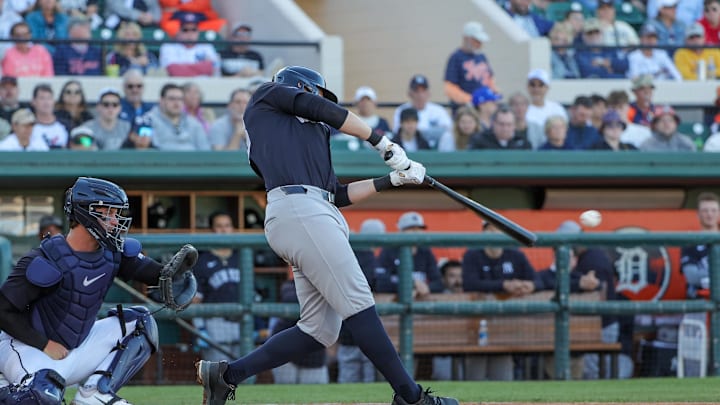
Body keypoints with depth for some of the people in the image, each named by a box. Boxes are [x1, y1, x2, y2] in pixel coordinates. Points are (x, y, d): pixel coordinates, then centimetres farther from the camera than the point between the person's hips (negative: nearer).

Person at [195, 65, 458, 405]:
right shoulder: (268, 96, 17)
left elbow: (340, 195, 29)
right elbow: (327, 112, 5)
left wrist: (394, 179, 27)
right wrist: (384, 144, 10)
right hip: (299, 209, -9)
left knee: (321, 329, 3)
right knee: (357, 304, -13)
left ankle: (226, 375, 5)